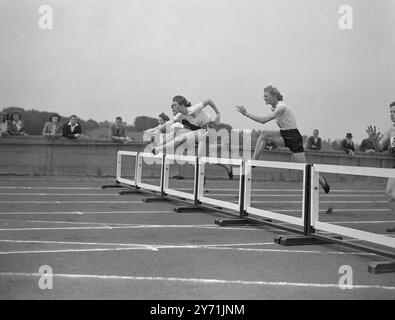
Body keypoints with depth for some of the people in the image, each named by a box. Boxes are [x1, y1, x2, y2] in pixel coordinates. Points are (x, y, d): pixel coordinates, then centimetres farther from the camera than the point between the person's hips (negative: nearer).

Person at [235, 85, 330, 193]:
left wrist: (247, 114, -25)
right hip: (284, 135, 9)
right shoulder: (274, 107, 4)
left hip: (293, 137, -9)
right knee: (264, 134, -11)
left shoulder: (281, 107, -23)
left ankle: (322, 181, 21)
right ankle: (253, 161, -10)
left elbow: (263, 120, -27)